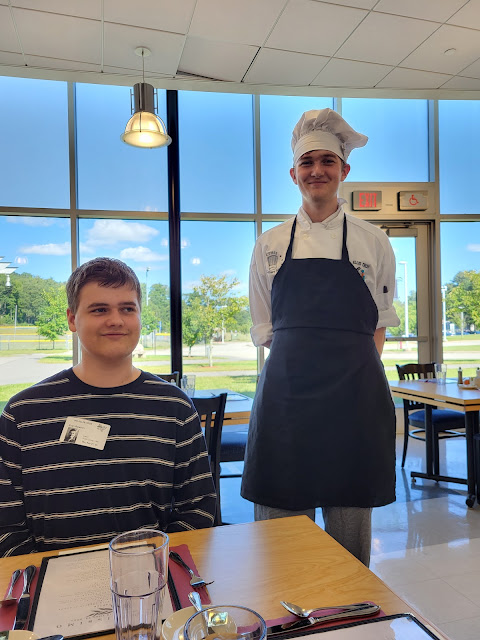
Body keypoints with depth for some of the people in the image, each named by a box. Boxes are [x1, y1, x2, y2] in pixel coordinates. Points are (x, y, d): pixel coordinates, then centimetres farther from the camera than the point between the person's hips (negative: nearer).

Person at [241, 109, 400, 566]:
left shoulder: (372, 242, 7)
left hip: (354, 392, 0)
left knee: (349, 526, 8)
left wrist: (356, 369, 1)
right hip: (285, 392, 1)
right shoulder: (271, 245, 8)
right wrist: (299, 365, 2)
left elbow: (380, 323, 13)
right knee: (279, 522, 4)